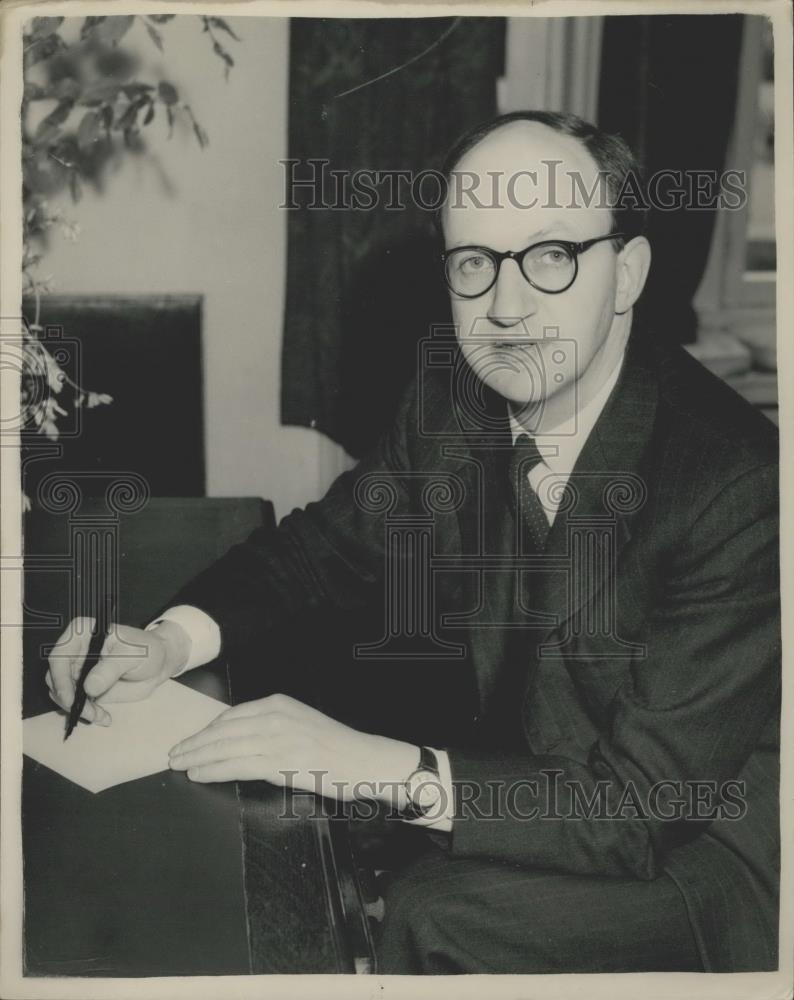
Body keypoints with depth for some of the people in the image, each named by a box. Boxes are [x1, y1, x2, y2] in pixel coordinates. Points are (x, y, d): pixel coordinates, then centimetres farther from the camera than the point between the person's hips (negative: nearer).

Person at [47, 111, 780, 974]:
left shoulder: (742, 487, -27)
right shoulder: (450, 407, -7)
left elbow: (644, 802, -27)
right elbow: (325, 542, 6)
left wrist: (375, 765, -34)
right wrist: (172, 641, -13)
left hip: (691, 854, -5)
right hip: (517, 780, 5)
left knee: (428, 913, -25)